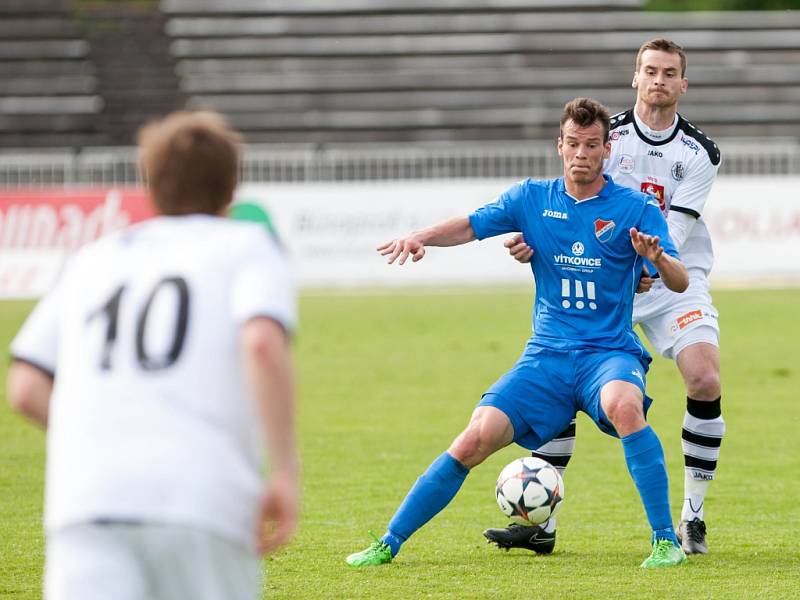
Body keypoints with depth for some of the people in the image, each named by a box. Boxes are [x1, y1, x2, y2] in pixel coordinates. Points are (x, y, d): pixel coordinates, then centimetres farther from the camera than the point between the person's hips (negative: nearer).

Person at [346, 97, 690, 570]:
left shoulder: (636, 209, -3)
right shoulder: (533, 199, 7)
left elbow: (680, 283, -10)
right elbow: (473, 225, -1)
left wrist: (657, 257, -33)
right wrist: (422, 237, -21)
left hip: (610, 352, -3)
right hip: (547, 355, 3)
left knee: (623, 405, -37)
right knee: (476, 439, -13)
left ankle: (666, 540, -28)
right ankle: (389, 544, -1)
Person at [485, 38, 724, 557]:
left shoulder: (700, 152, -3)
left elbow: (676, 228, -14)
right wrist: (535, 241, -26)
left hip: (674, 279, -1)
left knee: (705, 382, -19)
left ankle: (693, 518, -3)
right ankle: (541, 522, -3)